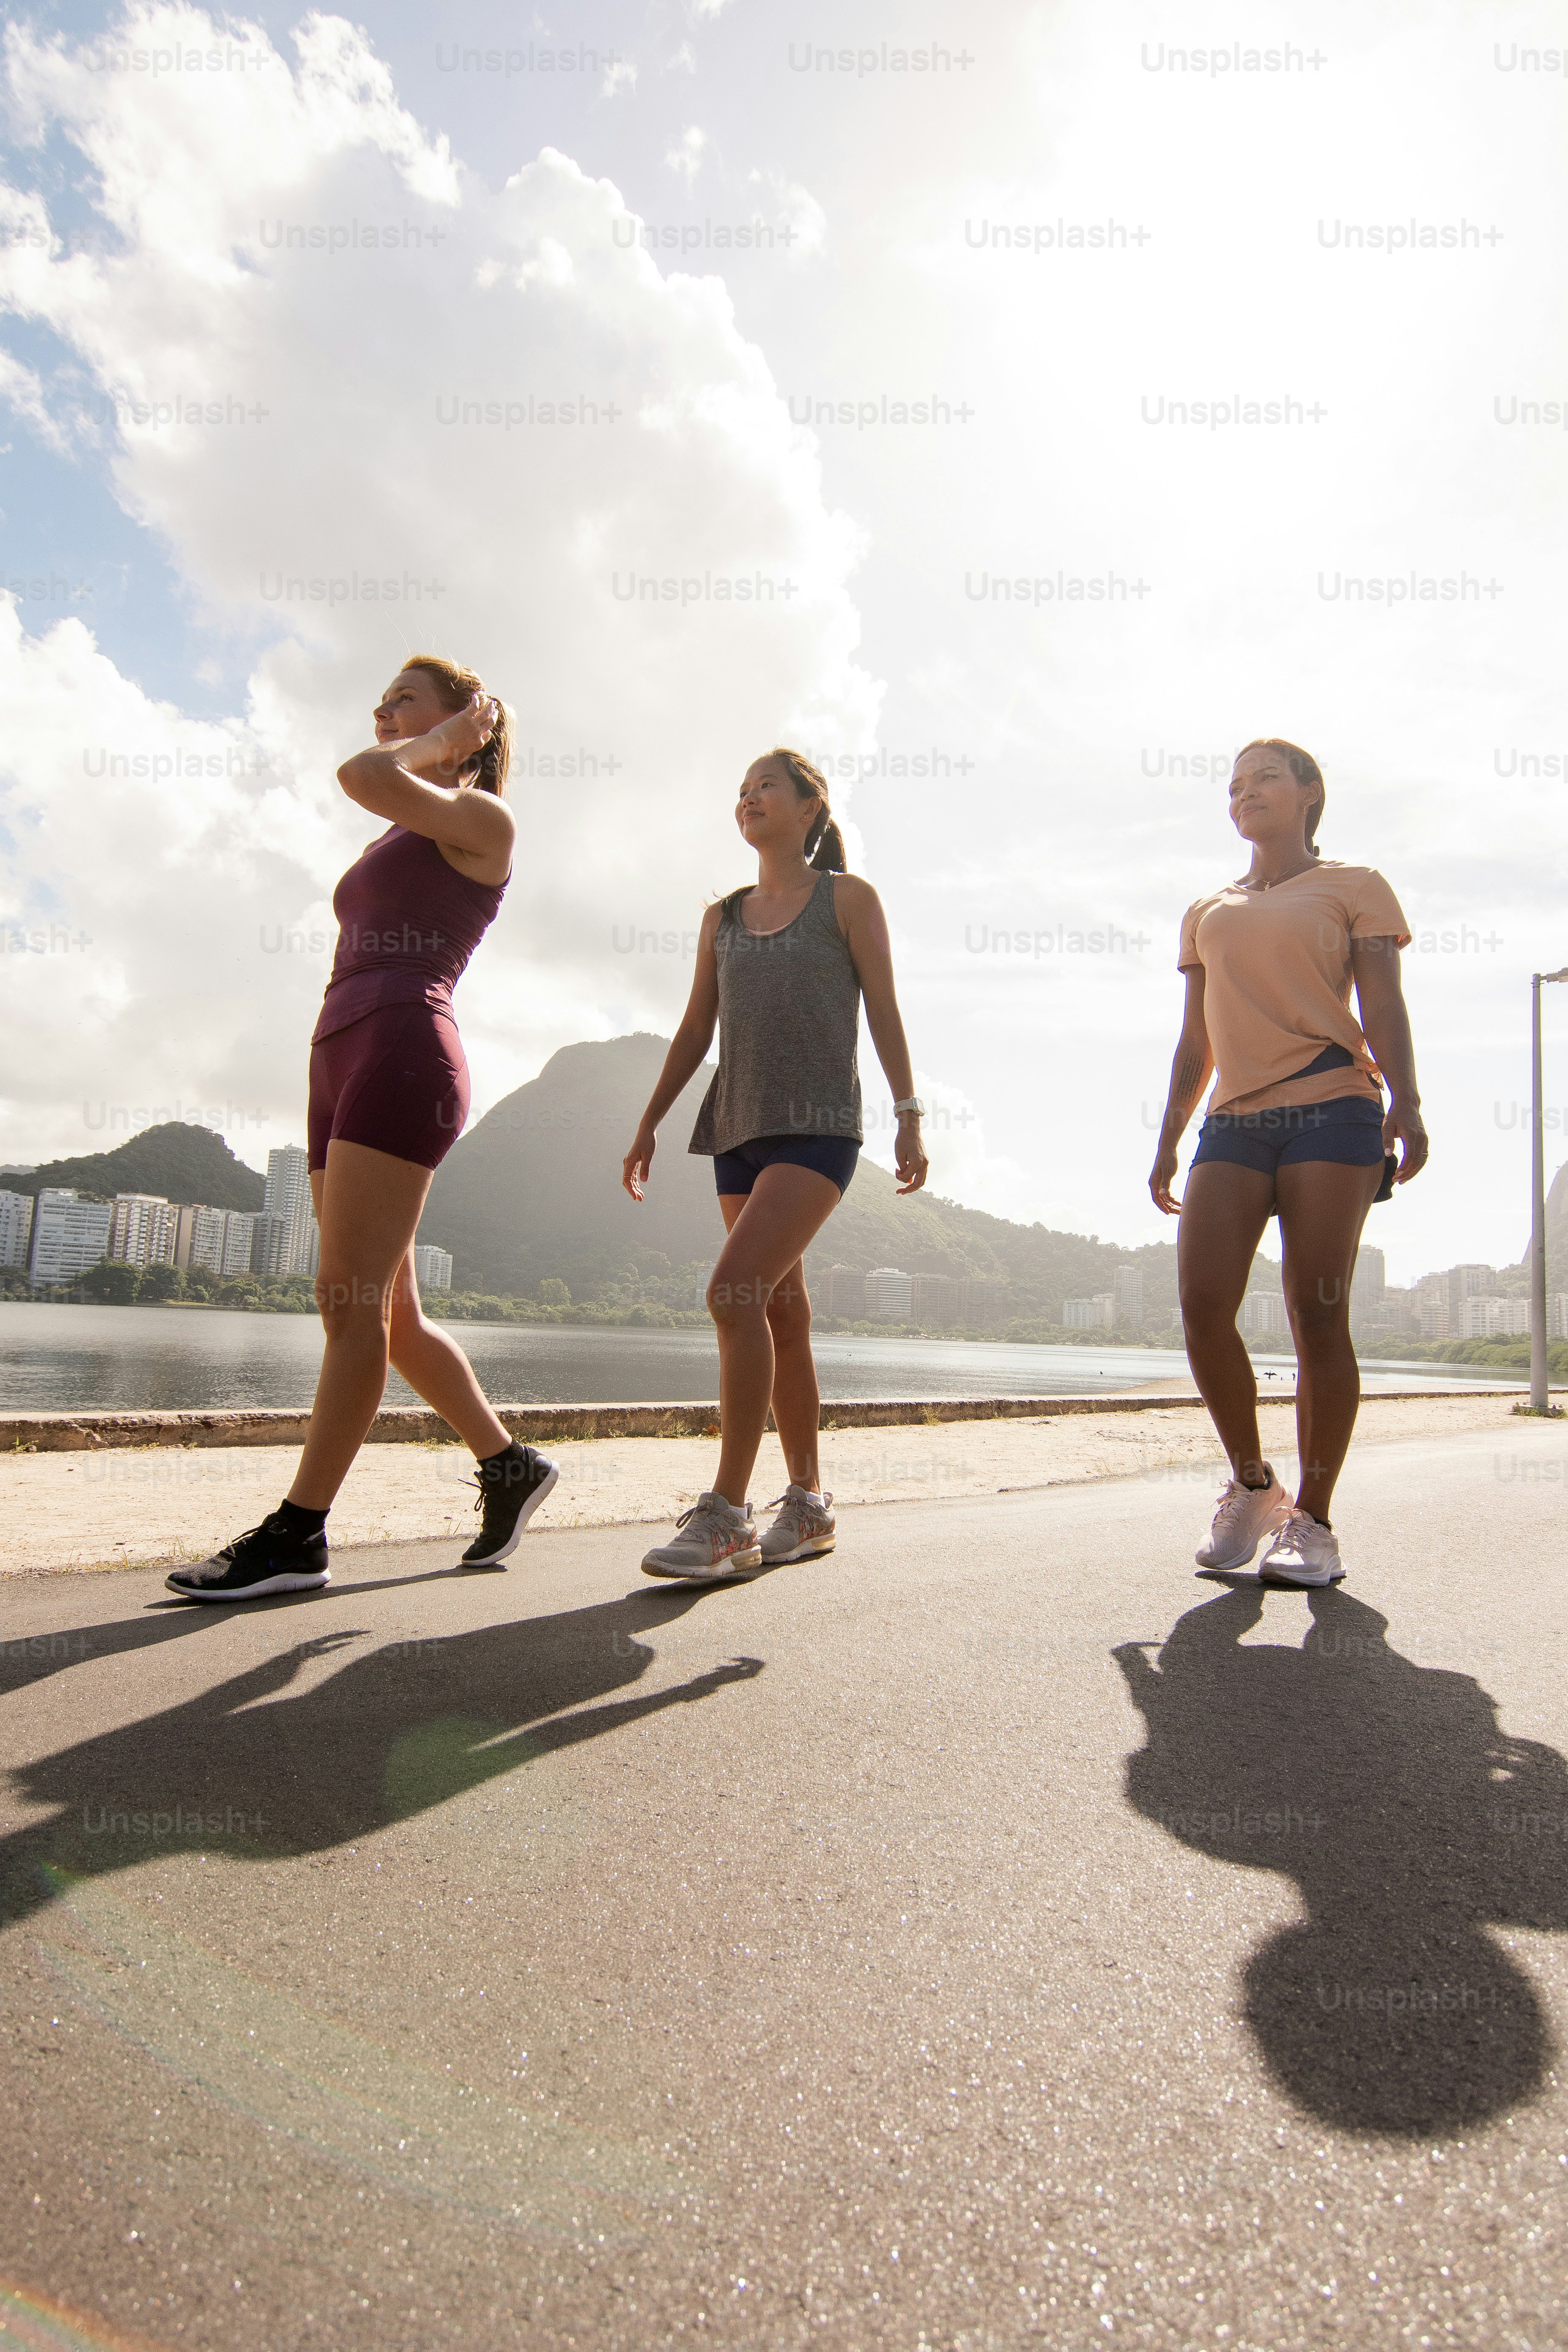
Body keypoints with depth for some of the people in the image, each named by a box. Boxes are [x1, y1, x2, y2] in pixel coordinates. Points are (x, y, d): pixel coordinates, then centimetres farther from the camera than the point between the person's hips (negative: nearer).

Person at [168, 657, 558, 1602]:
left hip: (403, 1062, -9)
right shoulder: (404, 838, 29)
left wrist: (444, 741, 6)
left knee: (352, 1304, -12)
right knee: (389, 1316, 7)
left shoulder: (481, 818, 3)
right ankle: (508, 1464, 18)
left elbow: (359, 776, -15)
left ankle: (298, 1534, -7)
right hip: (344, 1064, 9)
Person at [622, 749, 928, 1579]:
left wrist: (909, 1115, -9)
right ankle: (808, 1504, 15)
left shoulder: (848, 898, 6)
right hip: (739, 1128, 6)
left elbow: (884, 1011, 1)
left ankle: (726, 1512, -19)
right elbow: (695, 1028, 18)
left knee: (735, 1288, -22)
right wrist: (649, 1123, 13)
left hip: (817, 1124, -6)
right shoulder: (723, 918, 18)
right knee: (780, 1309, 7)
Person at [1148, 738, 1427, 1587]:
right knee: (1202, 1303, -11)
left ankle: (1312, 1521, 3)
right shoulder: (1206, 911, 24)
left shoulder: (1354, 888, 13)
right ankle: (1251, 1485, 8)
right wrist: (1168, 1141, 16)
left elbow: (1383, 1006, 2)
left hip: (1331, 1110, -3)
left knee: (1317, 1313, -7)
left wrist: (1405, 1101, -14)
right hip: (1234, 1122, 4)